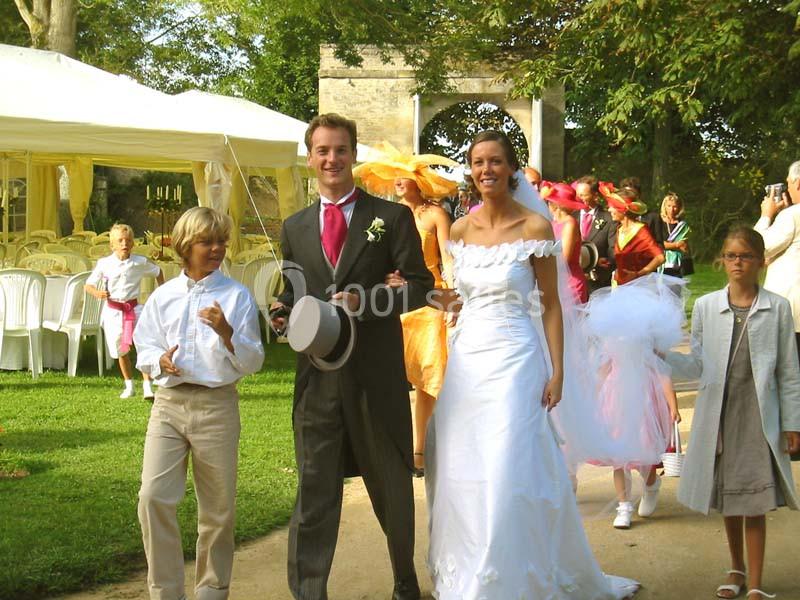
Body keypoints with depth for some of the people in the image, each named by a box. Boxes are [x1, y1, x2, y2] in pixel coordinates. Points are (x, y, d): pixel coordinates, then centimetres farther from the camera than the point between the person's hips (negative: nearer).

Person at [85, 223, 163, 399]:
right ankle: (128, 385, 29)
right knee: (120, 351, 12)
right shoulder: (104, 264, -5)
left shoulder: (140, 262, -3)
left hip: (133, 309, -1)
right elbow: (88, 285, -1)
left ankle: (147, 386, -6)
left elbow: (158, 272, 15)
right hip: (112, 310, 1)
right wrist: (97, 293, -21)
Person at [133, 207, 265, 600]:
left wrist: (226, 333, -17)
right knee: (153, 496, -11)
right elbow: (145, 350, 9)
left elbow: (253, 363, 1)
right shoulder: (163, 296, 8)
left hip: (217, 404, -1)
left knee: (218, 507, 7)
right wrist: (160, 362, -13)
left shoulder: (237, 296, 2)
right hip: (169, 402, 1)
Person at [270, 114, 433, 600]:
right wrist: (284, 313, -5)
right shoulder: (295, 228, 12)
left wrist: (364, 301, -19)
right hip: (317, 374, 2)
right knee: (314, 491, 2)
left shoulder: (392, 217, 0)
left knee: (391, 485, 14)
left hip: (377, 373, -2)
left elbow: (420, 285, -4)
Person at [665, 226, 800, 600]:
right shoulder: (705, 307, 4)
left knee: (755, 501, -3)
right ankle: (737, 569, 32)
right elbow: (696, 366, 4)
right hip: (718, 414, 2)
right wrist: (663, 354, -12)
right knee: (727, 498, 13)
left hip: (759, 415, -2)